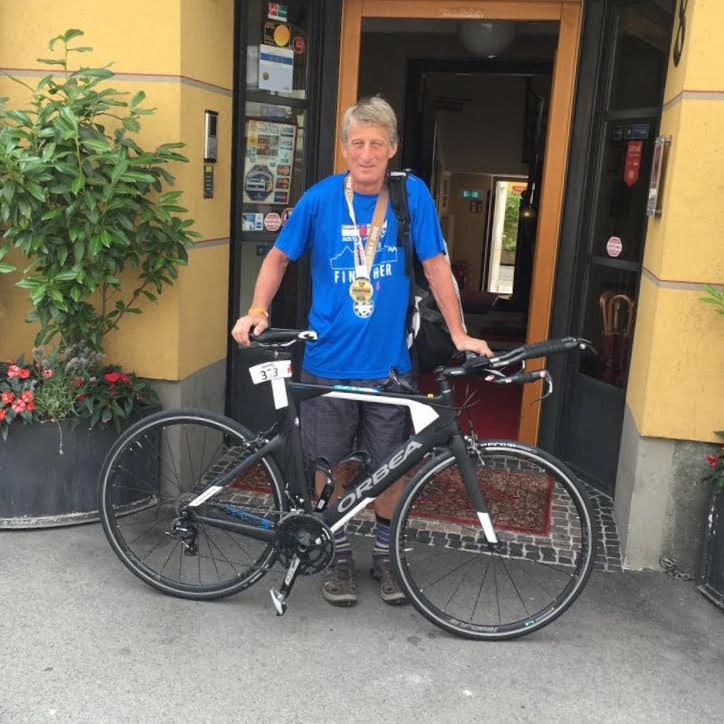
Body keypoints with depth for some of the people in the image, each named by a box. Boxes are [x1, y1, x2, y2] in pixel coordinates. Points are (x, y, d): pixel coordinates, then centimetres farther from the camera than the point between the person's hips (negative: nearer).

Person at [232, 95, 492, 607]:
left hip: (389, 363, 0)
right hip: (328, 362, 0)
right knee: (328, 464, 9)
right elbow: (280, 256, 6)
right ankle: (340, 555, 31)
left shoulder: (412, 195, -5)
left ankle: (384, 554, 33)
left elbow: (435, 264, 0)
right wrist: (258, 310, -9)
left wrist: (459, 334, -3)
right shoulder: (321, 198, -4)